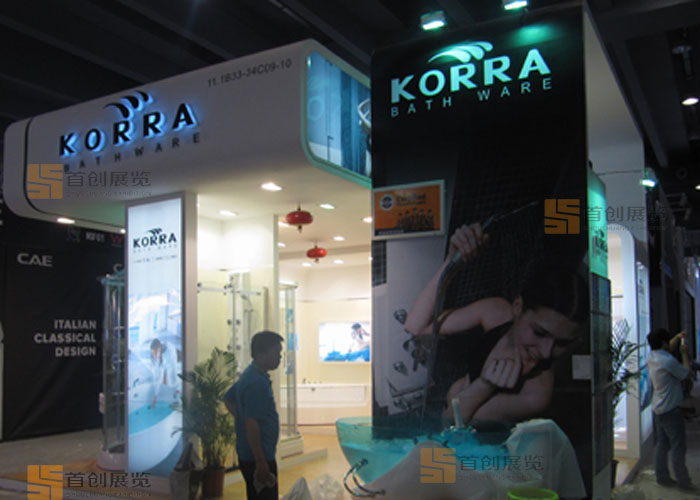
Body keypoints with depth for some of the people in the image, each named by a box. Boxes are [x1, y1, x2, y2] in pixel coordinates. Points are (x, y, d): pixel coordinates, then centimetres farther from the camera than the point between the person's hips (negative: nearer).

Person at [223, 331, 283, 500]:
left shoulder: (250, 375, 9)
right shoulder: (257, 382, -23)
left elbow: (228, 399, 22)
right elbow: (251, 424, -26)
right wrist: (261, 463, -24)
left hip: (247, 454, 10)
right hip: (258, 458, -10)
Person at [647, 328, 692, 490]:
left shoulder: (652, 356, 4)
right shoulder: (668, 361, -22)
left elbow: (668, 348, 26)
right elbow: (685, 374, -7)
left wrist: (678, 338, 16)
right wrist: (684, 354, 1)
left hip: (658, 409, 9)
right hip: (670, 409, -9)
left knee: (662, 444, 13)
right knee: (678, 446, 0)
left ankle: (662, 476, 18)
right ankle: (683, 480, 7)